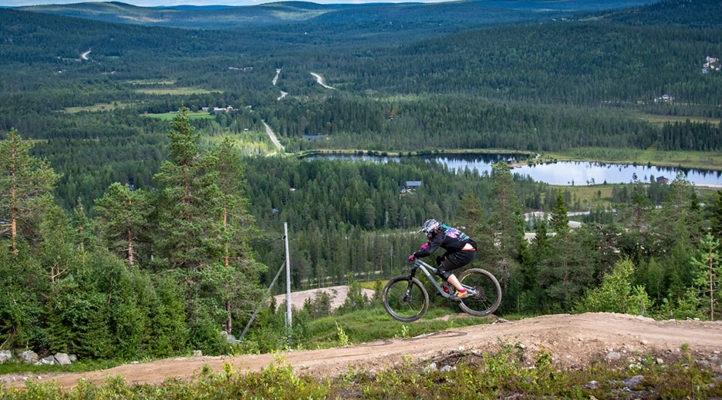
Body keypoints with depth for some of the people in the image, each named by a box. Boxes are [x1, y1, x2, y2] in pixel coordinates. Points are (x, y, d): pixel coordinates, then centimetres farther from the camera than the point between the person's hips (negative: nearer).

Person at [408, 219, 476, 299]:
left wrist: (414, 255, -12)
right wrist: (426, 244, 21)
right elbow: (433, 242, 37)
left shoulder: (440, 236, -15)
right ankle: (446, 288, 19)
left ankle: (462, 291, -10)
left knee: (442, 270, -5)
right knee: (440, 259, 18)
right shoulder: (442, 231, 14)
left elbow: (428, 251, -25)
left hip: (466, 253, -10)